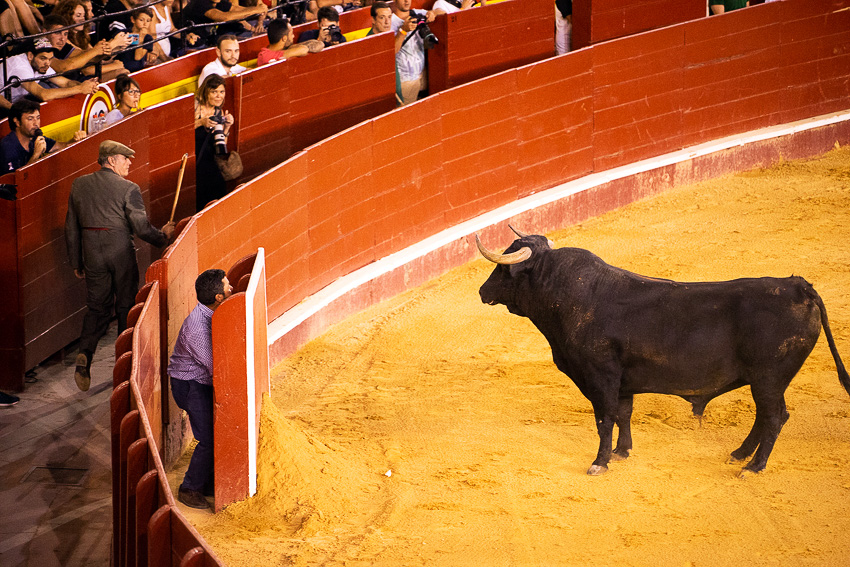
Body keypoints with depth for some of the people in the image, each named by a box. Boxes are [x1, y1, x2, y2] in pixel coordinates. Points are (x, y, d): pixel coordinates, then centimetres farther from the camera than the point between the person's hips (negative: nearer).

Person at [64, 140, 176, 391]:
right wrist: (163, 236, 7)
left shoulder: (79, 185, 5)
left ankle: (85, 353, -12)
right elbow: (141, 227, -13)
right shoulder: (128, 189, -11)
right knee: (126, 306, 10)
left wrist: (76, 262, 17)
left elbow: (71, 227, 9)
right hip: (121, 252, -4)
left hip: (92, 254, 4)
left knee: (97, 307, 11)